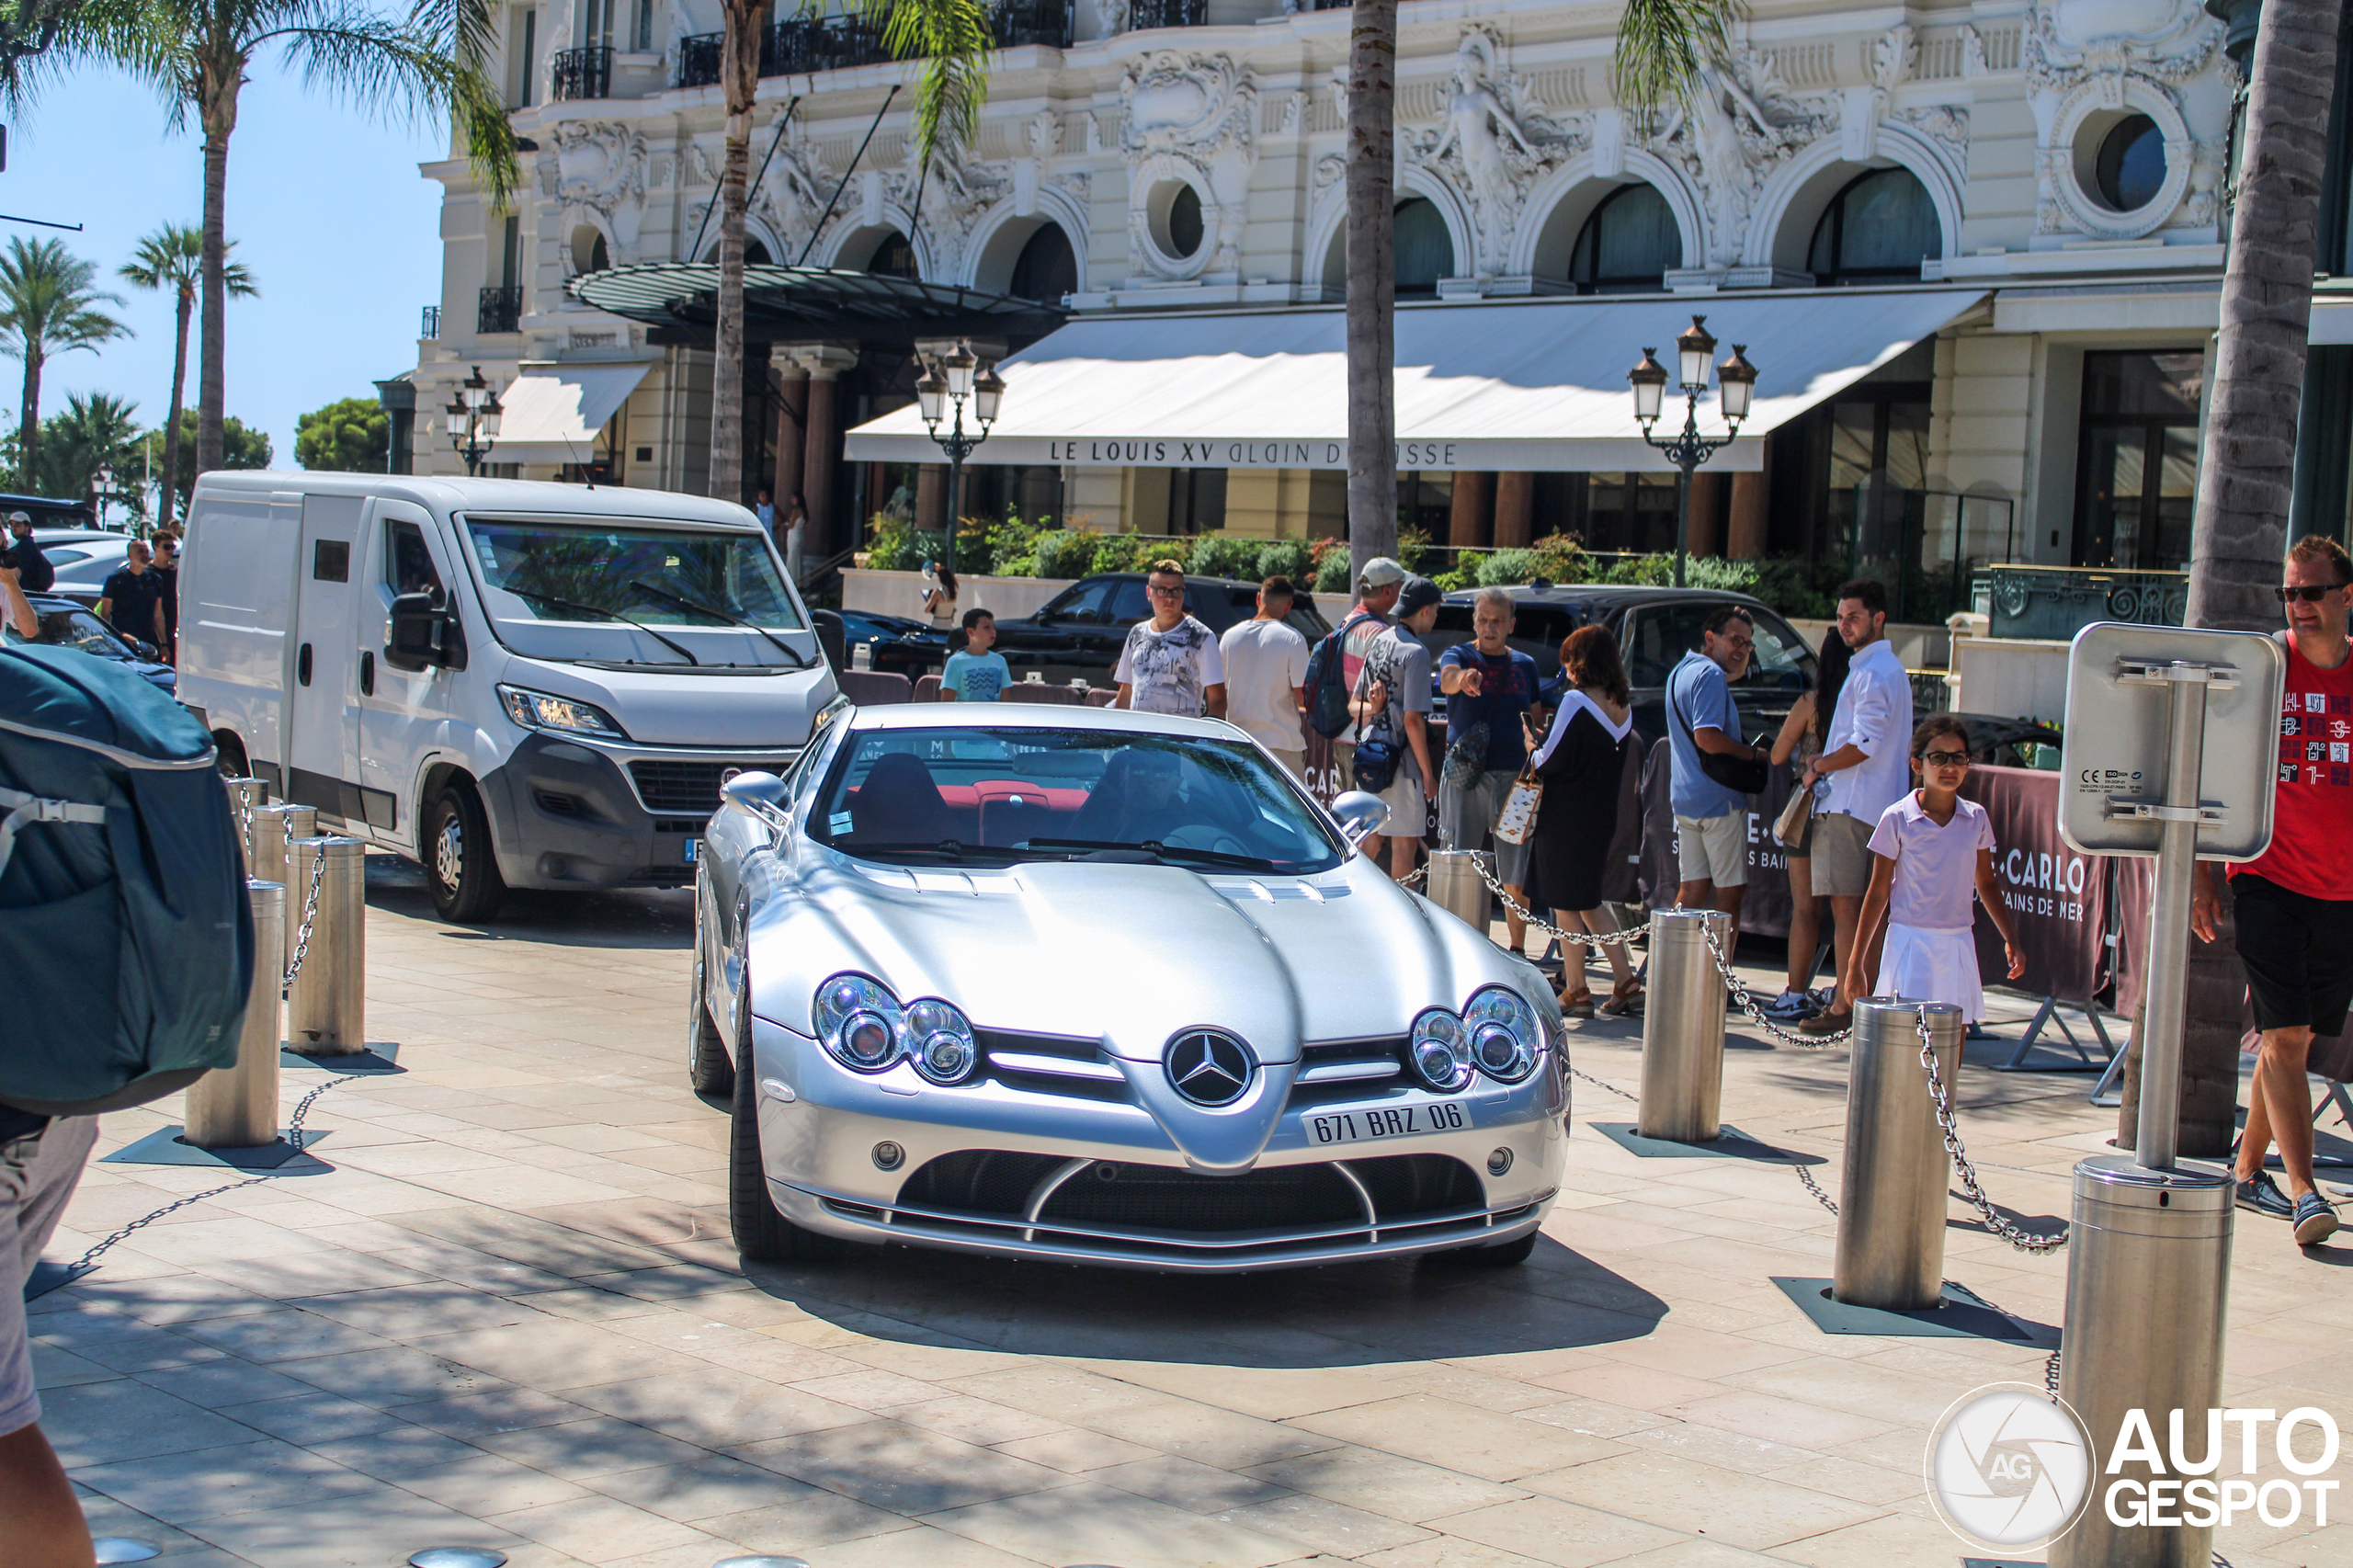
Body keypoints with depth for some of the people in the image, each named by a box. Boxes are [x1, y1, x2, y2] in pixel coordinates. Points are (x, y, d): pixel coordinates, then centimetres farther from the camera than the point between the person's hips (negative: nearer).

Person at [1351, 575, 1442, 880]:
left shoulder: (1379, 643, 12)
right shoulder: (1416, 652, -14)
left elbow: (1353, 706, 15)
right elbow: (1413, 720, -18)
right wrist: (1428, 772, -12)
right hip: (1400, 762, -8)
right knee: (1404, 844, -1)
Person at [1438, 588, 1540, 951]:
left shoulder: (1525, 665, 12)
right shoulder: (1459, 655, 1)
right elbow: (1448, 677, -24)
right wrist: (1462, 678, -47)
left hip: (1513, 778, 3)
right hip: (1463, 778, -3)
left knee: (1516, 880, 2)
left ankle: (1517, 950, 14)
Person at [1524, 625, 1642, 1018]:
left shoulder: (1576, 702, -16)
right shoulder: (1623, 706, 7)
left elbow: (1551, 762, -17)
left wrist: (1532, 746, 4)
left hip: (1566, 819, -7)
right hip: (1602, 816, 8)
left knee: (1567, 905, 2)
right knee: (1590, 901, 19)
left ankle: (1575, 991, 6)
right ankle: (1625, 982, 14)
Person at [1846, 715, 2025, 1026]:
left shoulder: (1976, 818, 5)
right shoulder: (1897, 819, -6)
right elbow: (1878, 893, -1)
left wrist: (2011, 939, 11)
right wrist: (1856, 964, -2)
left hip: (1959, 943, 4)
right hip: (1911, 941, -4)